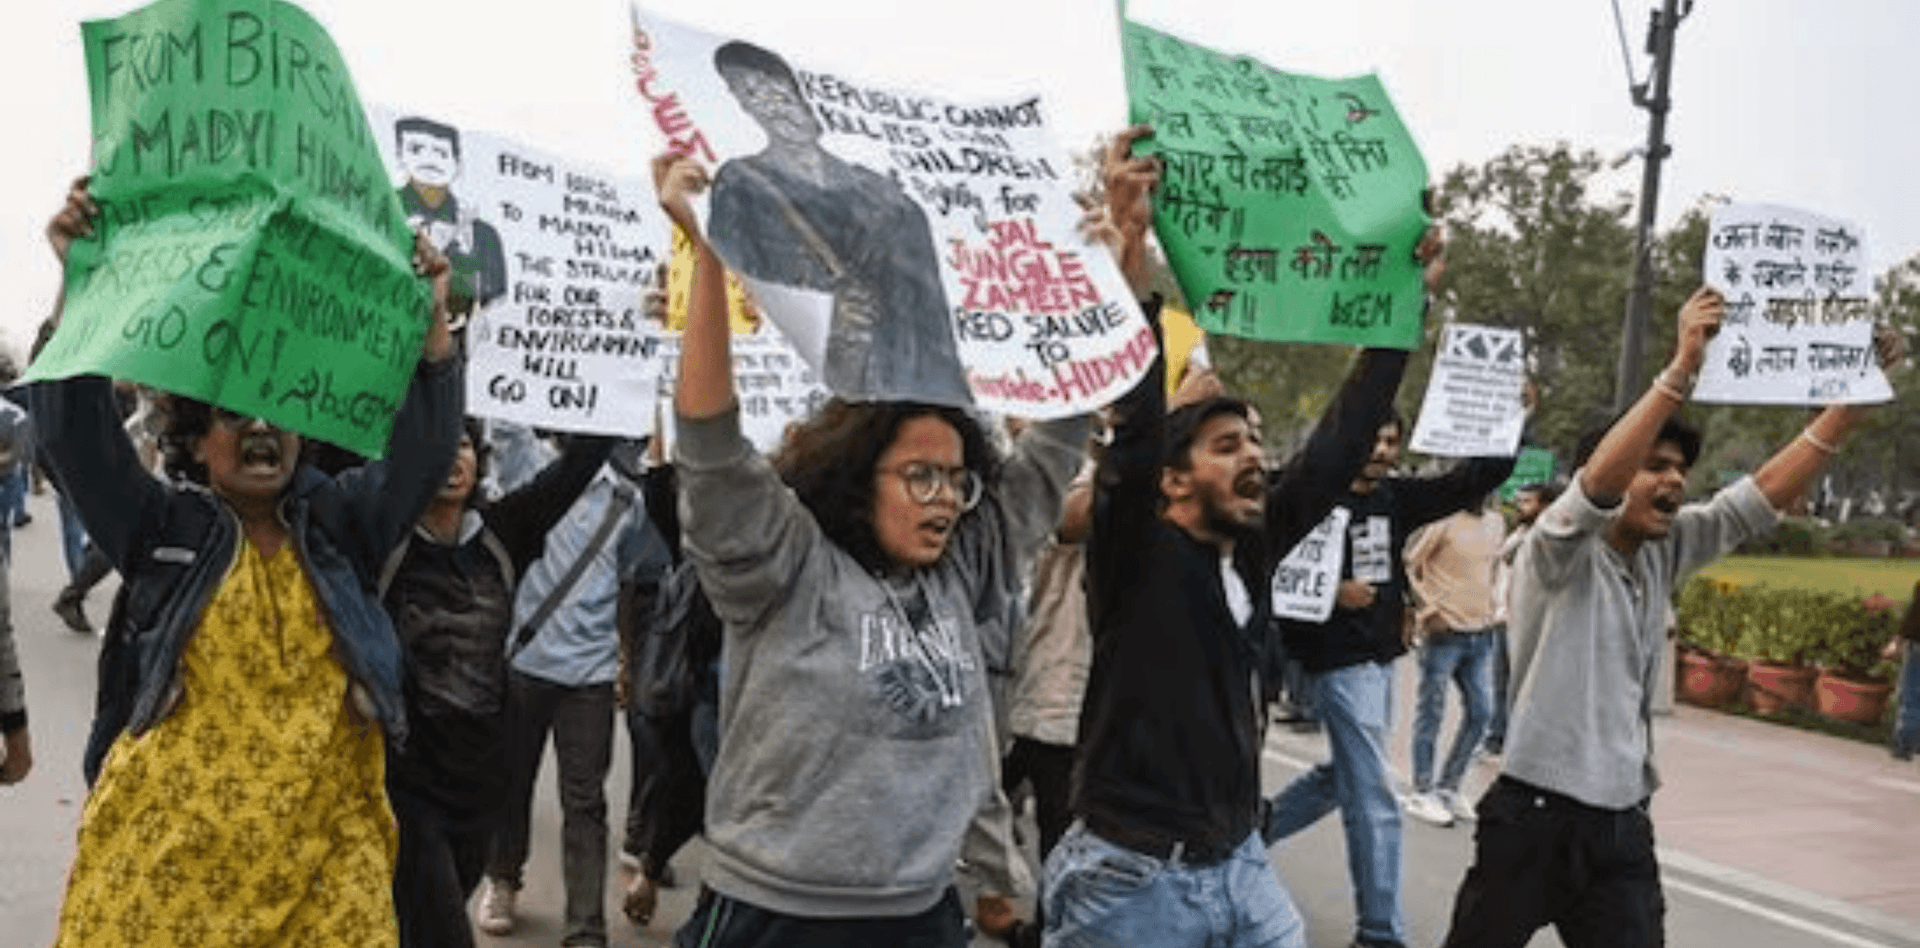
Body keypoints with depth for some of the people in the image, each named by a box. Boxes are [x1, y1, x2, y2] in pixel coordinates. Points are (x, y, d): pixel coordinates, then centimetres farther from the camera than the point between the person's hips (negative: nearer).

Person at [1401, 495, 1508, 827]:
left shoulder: (1497, 523, 11)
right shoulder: (1443, 522, -12)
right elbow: (1407, 564, -12)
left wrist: (1491, 608, 13)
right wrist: (1428, 608, -15)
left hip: (1481, 632, 7)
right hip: (1444, 632, -7)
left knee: (1481, 712, 9)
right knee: (1431, 712, 0)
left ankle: (1448, 787, 22)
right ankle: (1422, 793, 10)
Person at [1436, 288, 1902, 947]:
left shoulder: (1664, 551, 6)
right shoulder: (1556, 553, -12)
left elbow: (1767, 495, 4)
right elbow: (1595, 482, -32)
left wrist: (1853, 397, -5)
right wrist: (1683, 366, -37)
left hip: (1624, 823, 6)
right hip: (1535, 817, -6)